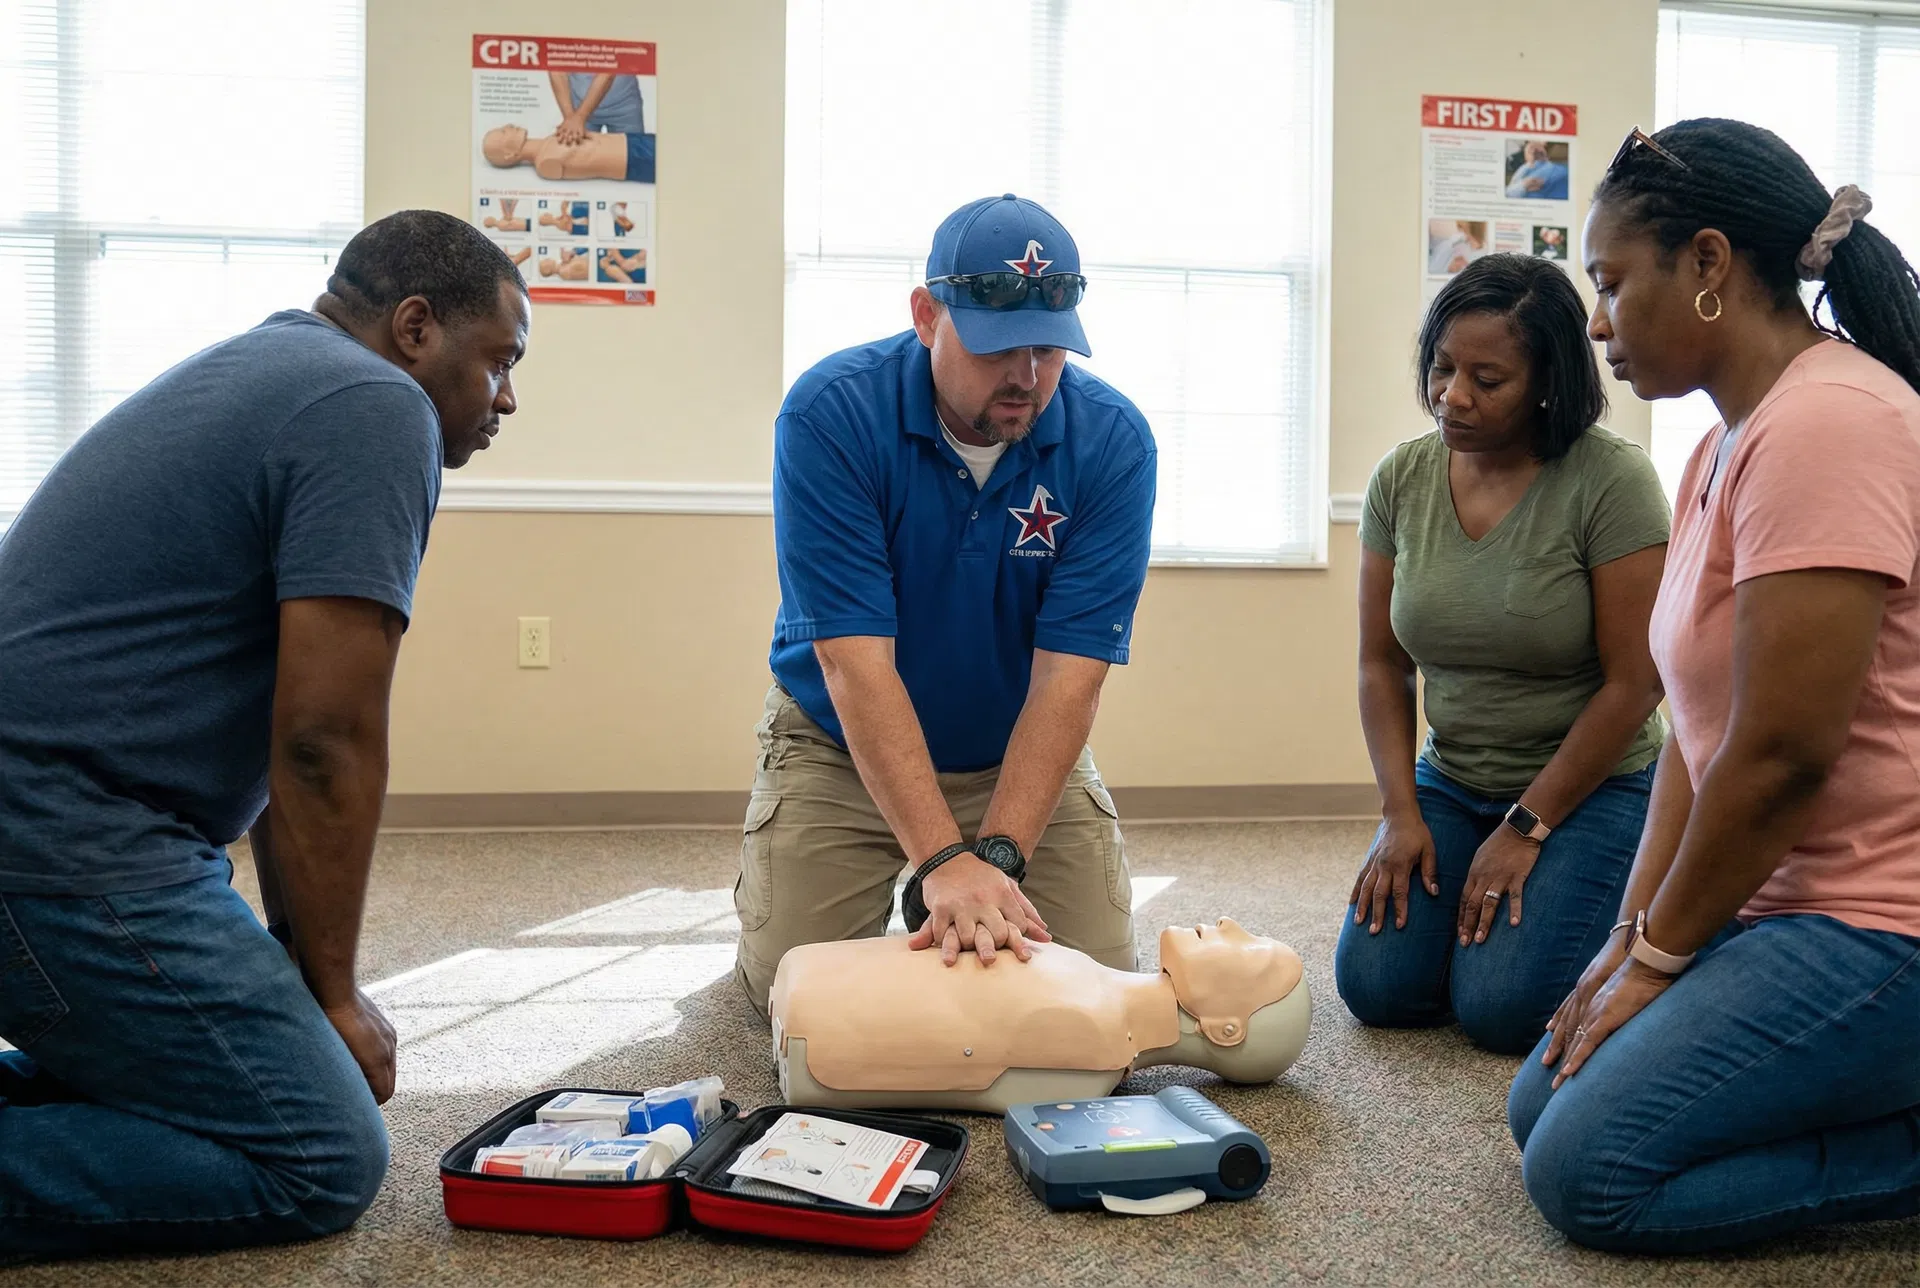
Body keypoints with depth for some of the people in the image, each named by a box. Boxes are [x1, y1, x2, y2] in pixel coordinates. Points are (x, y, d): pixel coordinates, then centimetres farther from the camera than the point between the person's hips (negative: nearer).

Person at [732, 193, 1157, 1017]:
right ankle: (892, 899, 26)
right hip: (841, 745, -1)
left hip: (1025, 750, 2)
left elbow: (1067, 673, -23)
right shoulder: (830, 413, -24)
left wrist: (996, 856, -35)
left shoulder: (1112, 441, -19)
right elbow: (856, 662, -30)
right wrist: (943, 860, -38)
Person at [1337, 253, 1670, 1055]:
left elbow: (1632, 685, -16)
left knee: (1501, 1008, -16)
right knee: (1376, 986, -9)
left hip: (1591, 787, -4)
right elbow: (1381, 665, 2)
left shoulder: (1612, 481, -17)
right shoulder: (1401, 479, -3)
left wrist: (1527, 829, -13)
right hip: (1449, 781, 4)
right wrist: (1401, 815, -7)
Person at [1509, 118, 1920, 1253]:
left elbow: (1783, 754, -23)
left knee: (1588, 1168, -12)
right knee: (1543, 1106, 10)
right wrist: (1635, 936, 3)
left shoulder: (1827, 425, -21)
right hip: (1785, 899, 10)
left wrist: (1660, 953, -9)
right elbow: (1699, 727, 10)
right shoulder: (1729, 445, 12)